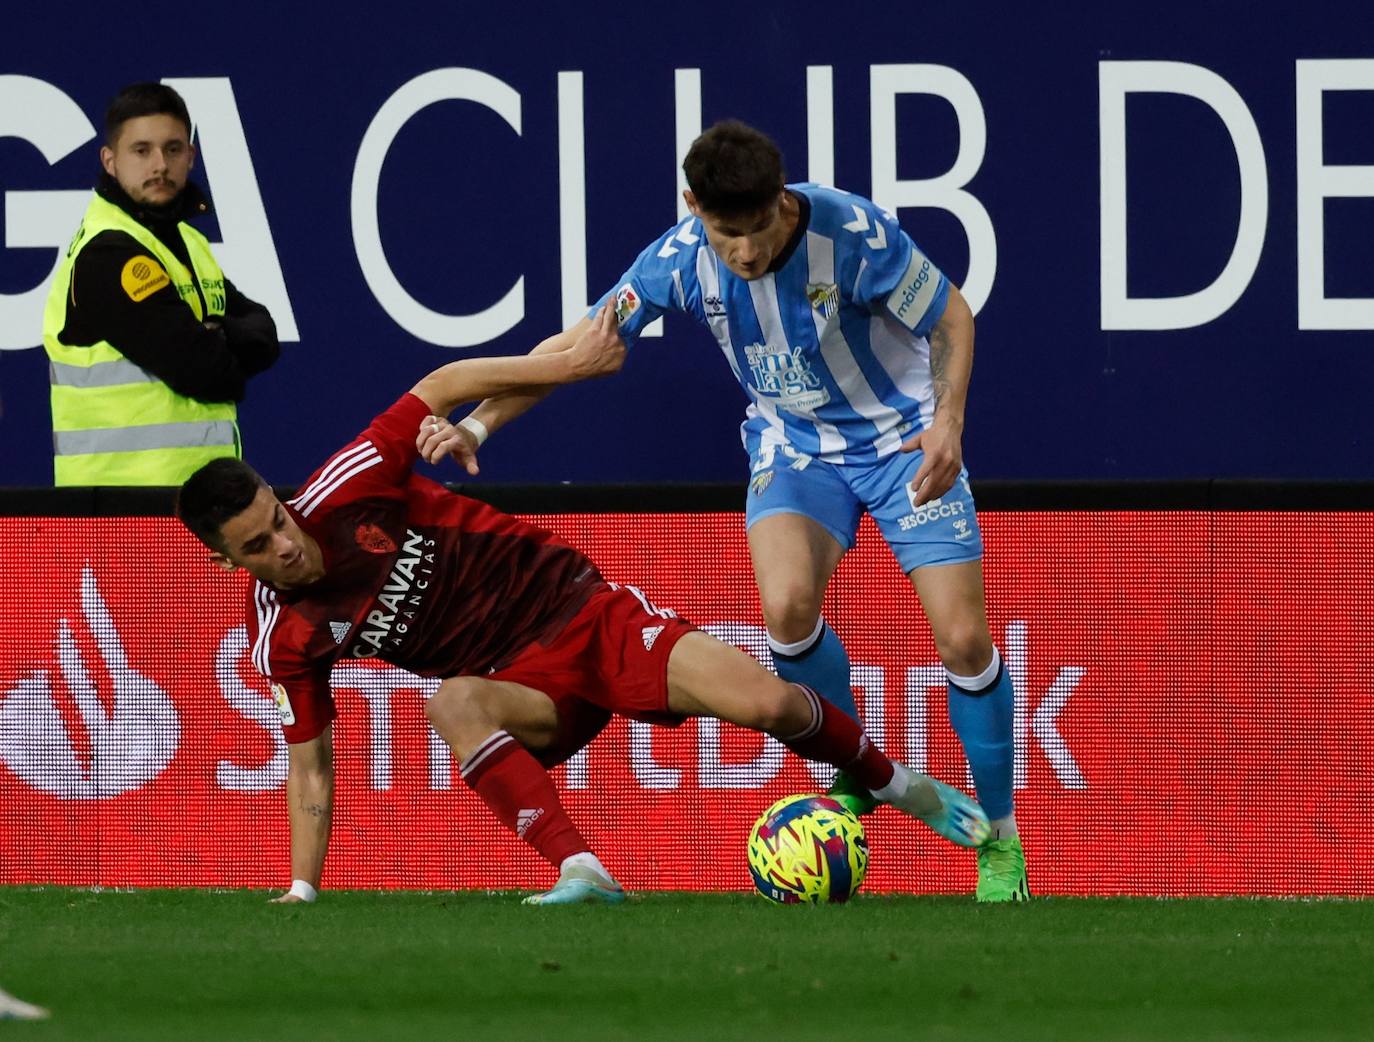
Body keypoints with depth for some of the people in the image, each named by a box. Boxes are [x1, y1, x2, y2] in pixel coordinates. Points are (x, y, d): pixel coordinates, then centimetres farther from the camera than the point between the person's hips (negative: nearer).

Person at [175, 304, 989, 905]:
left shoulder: (342, 495, -14)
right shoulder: (283, 636, -6)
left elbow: (443, 387, -7)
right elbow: (310, 761, 4)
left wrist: (569, 365, -15)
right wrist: (302, 889, -3)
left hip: (579, 608, -1)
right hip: (528, 688, 1)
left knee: (762, 701, -19)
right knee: (453, 703, -37)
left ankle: (903, 788, 10)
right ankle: (582, 873, -41)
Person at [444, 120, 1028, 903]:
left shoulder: (854, 233, -27)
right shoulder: (681, 259, -19)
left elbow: (952, 317, -11)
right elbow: (577, 346, -10)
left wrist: (948, 422, -25)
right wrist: (477, 424, -22)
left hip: (903, 439, -2)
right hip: (793, 445, 2)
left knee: (963, 639, -10)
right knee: (787, 607, -27)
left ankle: (1000, 838, 11)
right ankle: (853, 771, 0)